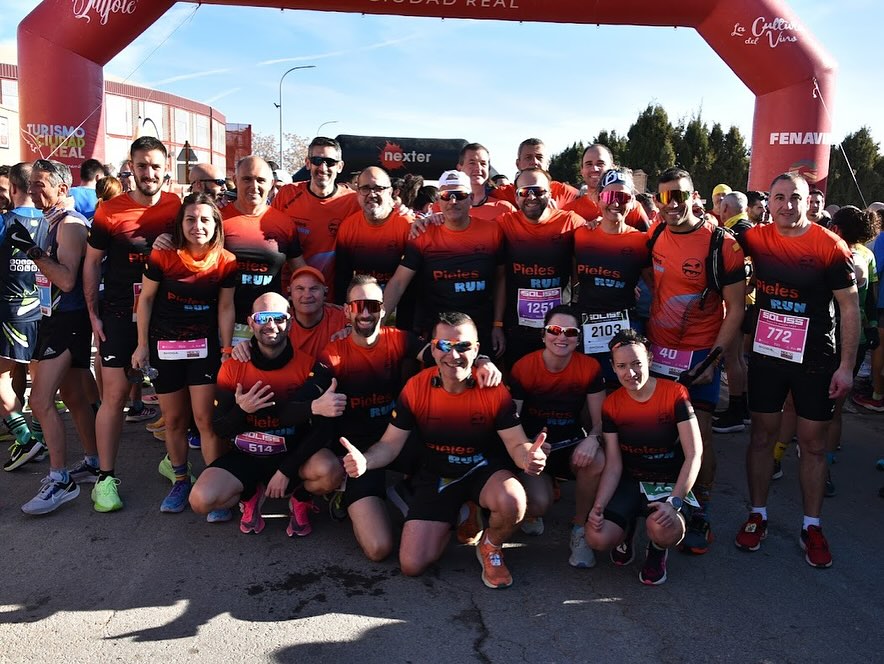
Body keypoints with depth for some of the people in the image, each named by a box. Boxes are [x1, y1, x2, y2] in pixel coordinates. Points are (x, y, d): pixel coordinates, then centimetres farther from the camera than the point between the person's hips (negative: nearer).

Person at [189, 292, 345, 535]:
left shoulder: (309, 367, -12)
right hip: (245, 456, 2)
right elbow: (220, 429, -5)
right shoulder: (232, 368, -7)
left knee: (331, 472, -33)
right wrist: (241, 410, -27)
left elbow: (320, 428, -14)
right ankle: (251, 494, 13)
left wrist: (286, 471, -19)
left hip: (293, 454, -1)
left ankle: (300, 497, 6)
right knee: (201, 500, -23)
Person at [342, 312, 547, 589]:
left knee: (512, 502, -37)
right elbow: (390, 444, -8)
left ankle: (490, 548, 1)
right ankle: (451, 517, 25)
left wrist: (528, 456, -41)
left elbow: (517, 444, -14)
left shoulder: (494, 389, -17)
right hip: (436, 475, 2)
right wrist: (363, 460, -32)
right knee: (412, 565, -7)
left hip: (484, 469, -1)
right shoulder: (416, 387, -14)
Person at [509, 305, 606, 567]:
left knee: (597, 461, -34)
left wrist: (592, 439, -30)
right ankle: (532, 513, 16)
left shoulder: (590, 368, -7)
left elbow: (600, 419, -5)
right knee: (539, 503, -29)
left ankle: (579, 529, -6)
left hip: (572, 446, 2)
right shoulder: (523, 368, -13)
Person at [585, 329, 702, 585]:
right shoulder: (612, 404, -3)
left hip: (669, 483, -2)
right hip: (630, 481, 3)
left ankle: (657, 551, 4)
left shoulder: (675, 394, -14)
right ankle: (627, 530, 17)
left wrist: (674, 502, -28)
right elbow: (613, 464, -5)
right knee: (598, 539, -21)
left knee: (665, 531, -36)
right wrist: (599, 506, -20)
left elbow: (694, 454, -17)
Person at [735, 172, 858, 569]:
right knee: (762, 435, 10)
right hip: (766, 355, 2)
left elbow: (849, 308, -7)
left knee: (813, 443, 7)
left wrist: (846, 366, -10)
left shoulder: (831, 247, -10)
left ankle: (811, 527, 20)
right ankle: (757, 515, 24)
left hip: (814, 360, -2)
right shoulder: (756, 239, -3)